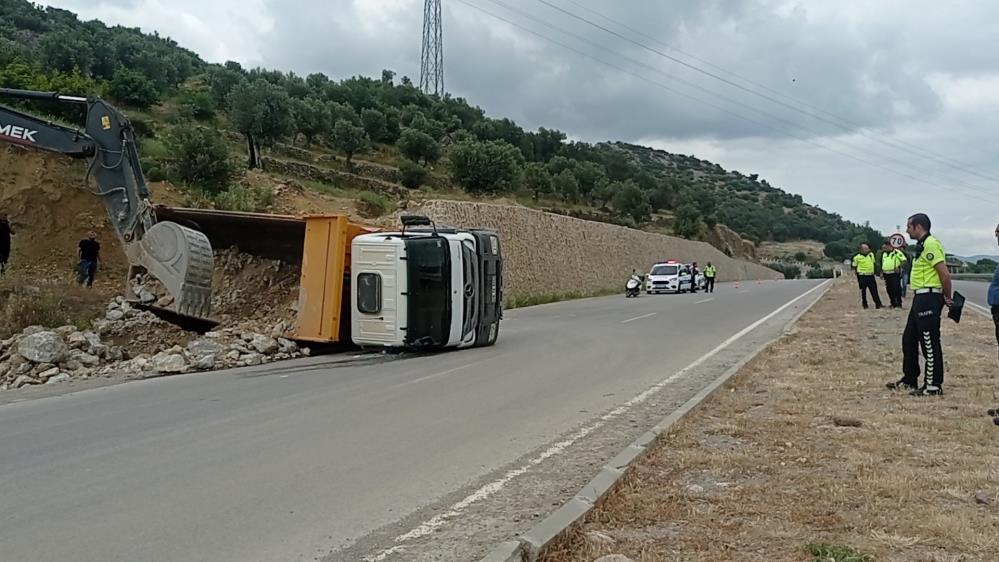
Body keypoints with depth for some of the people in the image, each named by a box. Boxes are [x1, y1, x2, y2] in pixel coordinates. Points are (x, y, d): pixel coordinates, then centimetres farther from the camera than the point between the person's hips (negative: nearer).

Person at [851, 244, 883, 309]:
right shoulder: (857, 257, -7)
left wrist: (873, 271, 17)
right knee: (863, 291, 5)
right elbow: (854, 267, 2)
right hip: (862, 277, -4)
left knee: (874, 291, 2)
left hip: (871, 276, 4)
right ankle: (865, 305, 16)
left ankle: (878, 304, 3)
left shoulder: (871, 255, 9)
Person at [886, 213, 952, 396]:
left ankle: (933, 385, 3)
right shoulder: (922, 245, 16)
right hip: (920, 298, 11)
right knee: (909, 339, 16)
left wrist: (947, 297, -10)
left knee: (930, 343, -4)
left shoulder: (930, 244, -16)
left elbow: (945, 274, -20)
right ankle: (909, 379, 26)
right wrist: (945, 296, 16)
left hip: (929, 298, -11)